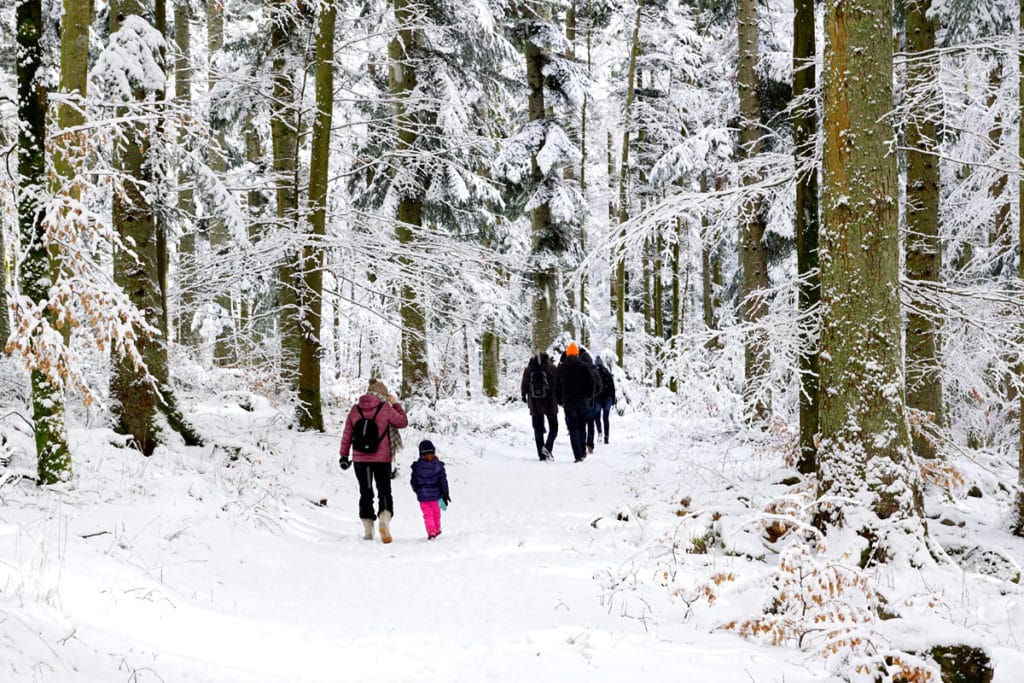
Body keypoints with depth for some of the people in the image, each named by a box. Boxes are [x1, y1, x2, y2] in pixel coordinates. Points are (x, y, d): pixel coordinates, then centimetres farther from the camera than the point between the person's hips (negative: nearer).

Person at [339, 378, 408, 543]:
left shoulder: (355, 409, 2)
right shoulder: (385, 408, -7)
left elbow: (347, 434, 3)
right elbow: (402, 422, 4)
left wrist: (344, 455, 9)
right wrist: (396, 404, 14)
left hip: (360, 459, 2)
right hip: (382, 459, -2)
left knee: (365, 493, 10)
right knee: (384, 491, 6)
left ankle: (368, 530, 8)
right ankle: (384, 520, -19)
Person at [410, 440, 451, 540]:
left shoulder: (417, 466, -8)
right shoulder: (437, 465, -8)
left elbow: (413, 482, 0)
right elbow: (443, 480, -6)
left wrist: (418, 491, 19)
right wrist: (445, 494, 2)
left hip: (422, 496, -1)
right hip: (435, 494, 1)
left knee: (427, 514, 7)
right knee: (436, 513, 19)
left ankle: (431, 532, -2)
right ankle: (437, 530, 33)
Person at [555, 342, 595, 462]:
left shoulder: (561, 368, 3)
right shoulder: (583, 367, -3)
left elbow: (557, 386, 6)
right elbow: (590, 383, -3)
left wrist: (560, 401, 14)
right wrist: (589, 396, 13)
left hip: (568, 402, 0)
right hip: (581, 400, 0)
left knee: (573, 429, -1)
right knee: (582, 427, 15)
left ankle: (578, 455, -9)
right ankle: (583, 452, 16)